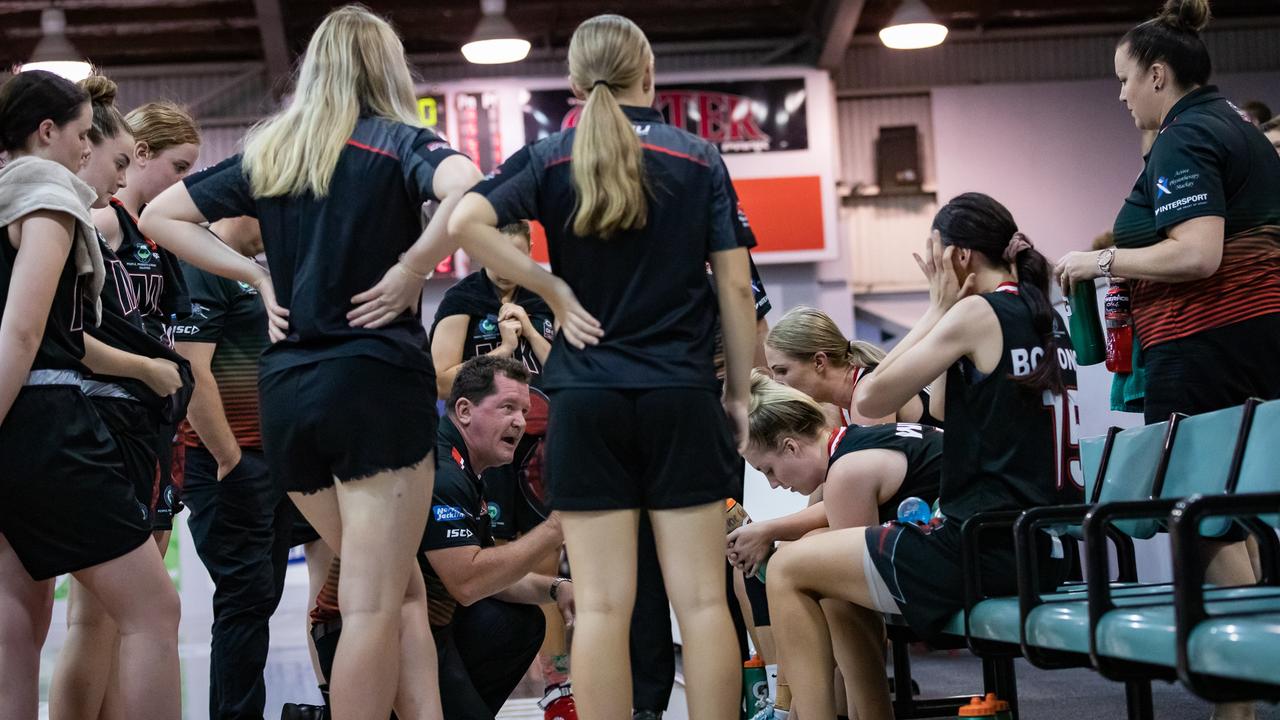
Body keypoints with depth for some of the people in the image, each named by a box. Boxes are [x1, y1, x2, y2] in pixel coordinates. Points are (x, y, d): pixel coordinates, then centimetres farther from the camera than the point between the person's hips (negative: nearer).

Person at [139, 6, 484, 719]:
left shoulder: (267, 151, 13)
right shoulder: (398, 141, -2)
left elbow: (160, 217, 18)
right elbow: (467, 190, -23)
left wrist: (256, 274, 11)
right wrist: (411, 270, -13)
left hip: (287, 391, 6)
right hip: (376, 379, -5)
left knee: (402, 589, 16)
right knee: (375, 606, -3)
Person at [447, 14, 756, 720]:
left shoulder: (550, 158, 2)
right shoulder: (699, 159, 4)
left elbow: (466, 222, -14)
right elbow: (735, 287, 2)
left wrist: (554, 290, -5)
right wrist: (739, 393, 10)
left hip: (587, 397, 0)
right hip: (683, 395, 0)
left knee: (601, 604, 1)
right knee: (700, 599, 3)